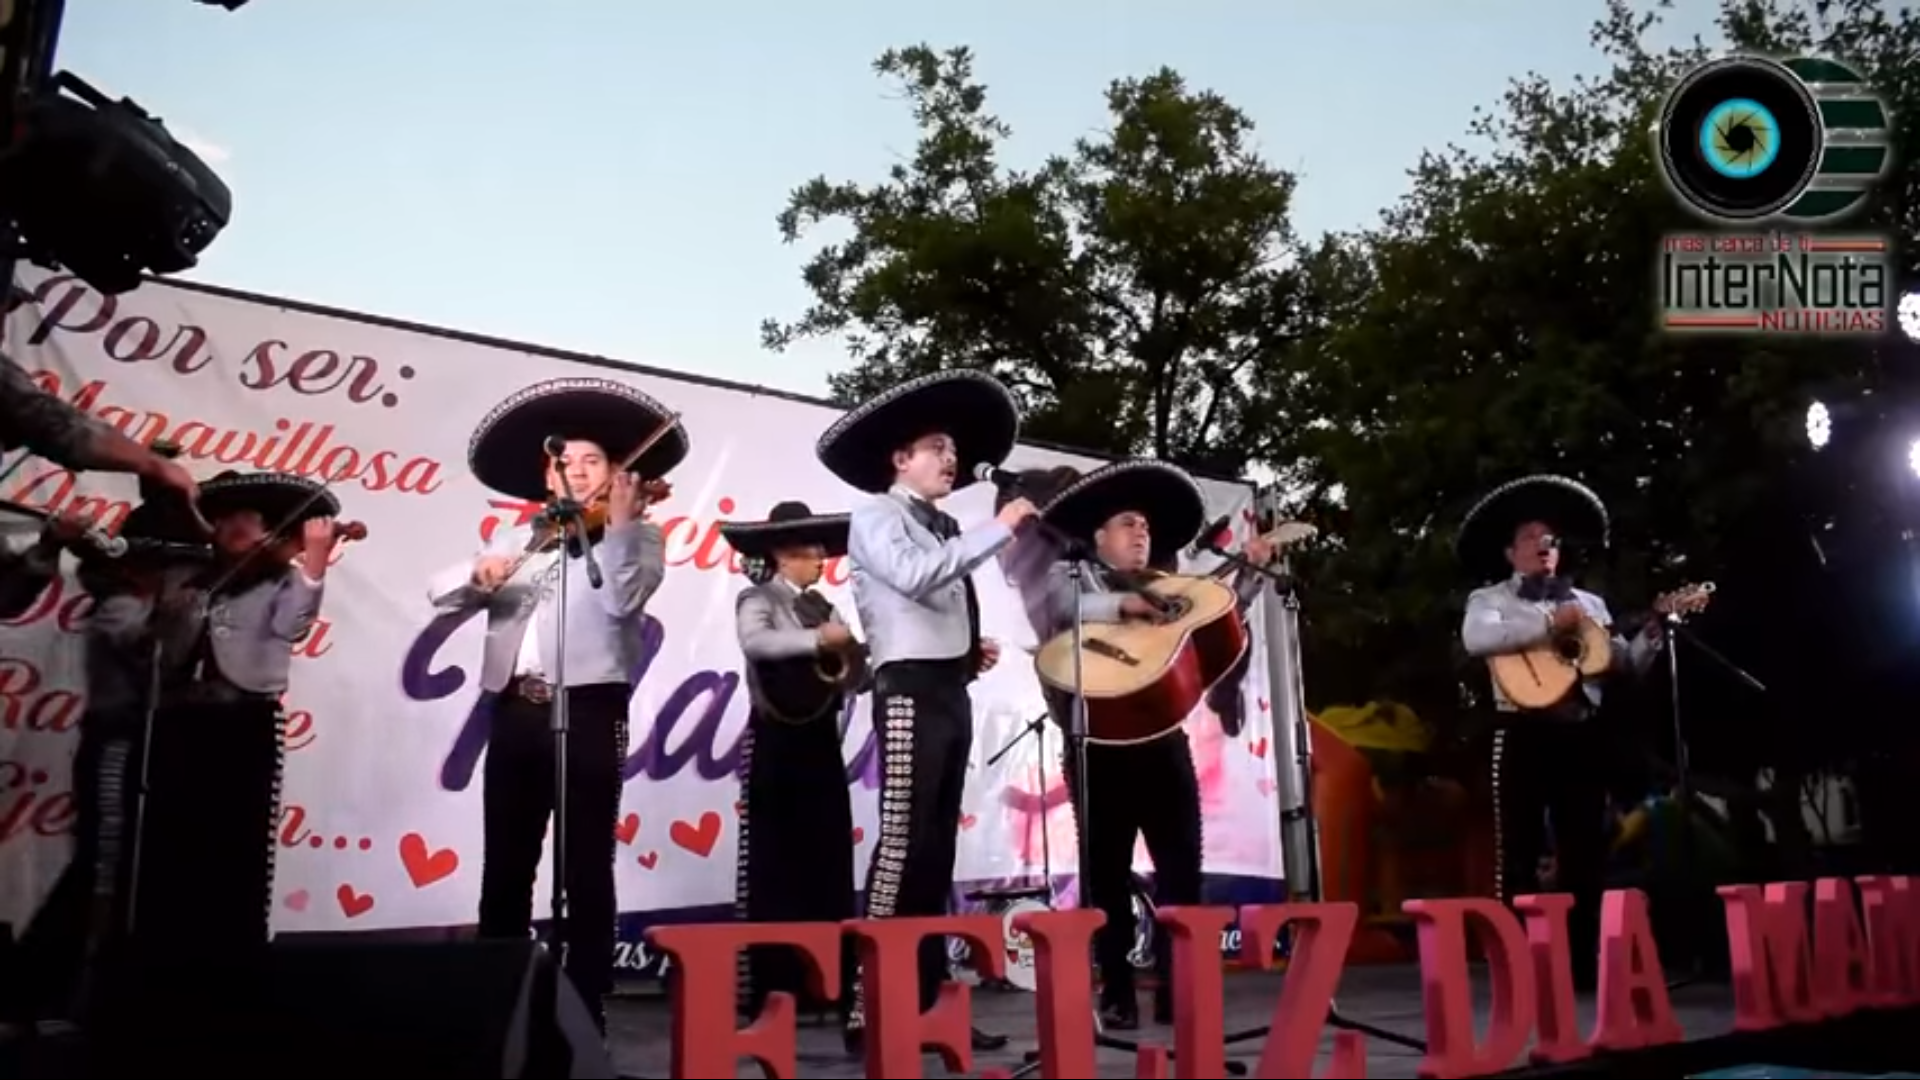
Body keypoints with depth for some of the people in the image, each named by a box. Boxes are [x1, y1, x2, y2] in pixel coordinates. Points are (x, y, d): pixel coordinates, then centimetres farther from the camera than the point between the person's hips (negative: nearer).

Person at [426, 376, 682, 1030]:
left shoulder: (639, 537, 7)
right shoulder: (517, 540, 20)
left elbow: (623, 601, -12)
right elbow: (440, 594, 11)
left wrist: (618, 523, -18)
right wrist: (480, 575, -10)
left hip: (589, 710, -4)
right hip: (515, 712, 4)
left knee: (586, 869, -1)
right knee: (505, 868, 8)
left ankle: (586, 1011, 4)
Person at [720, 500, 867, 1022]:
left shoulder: (824, 607, 16)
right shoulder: (758, 600, -2)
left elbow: (855, 680, 12)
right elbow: (755, 642, -25)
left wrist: (852, 653, -6)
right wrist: (817, 639, -28)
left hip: (821, 742, 7)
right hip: (777, 742, -6)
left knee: (830, 863, 6)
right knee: (775, 865, -5)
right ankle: (772, 987, 0)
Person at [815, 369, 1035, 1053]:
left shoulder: (944, 529, 23)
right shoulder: (877, 517, 0)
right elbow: (915, 576, -20)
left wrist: (975, 651, 7)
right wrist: (998, 528, -16)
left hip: (952, 693, 9)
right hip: (911, 689, -8)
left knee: (937, 852, 8)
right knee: (902, 846, -13)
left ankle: (924, 1002, 13)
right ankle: (871, 1008, -10)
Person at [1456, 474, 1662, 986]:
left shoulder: (1589, 603, 20)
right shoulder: (1490, 599, 6)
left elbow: (1627, 665, 16)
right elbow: (1476, 639, -17)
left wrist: (1653, 631, -1)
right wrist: (1550, 623, -17)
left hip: (1581, 734, 4)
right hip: (1524, 733, -4)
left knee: (1585, 852, 7)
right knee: (1519, 853, -3)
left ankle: (1582, 961, 15)